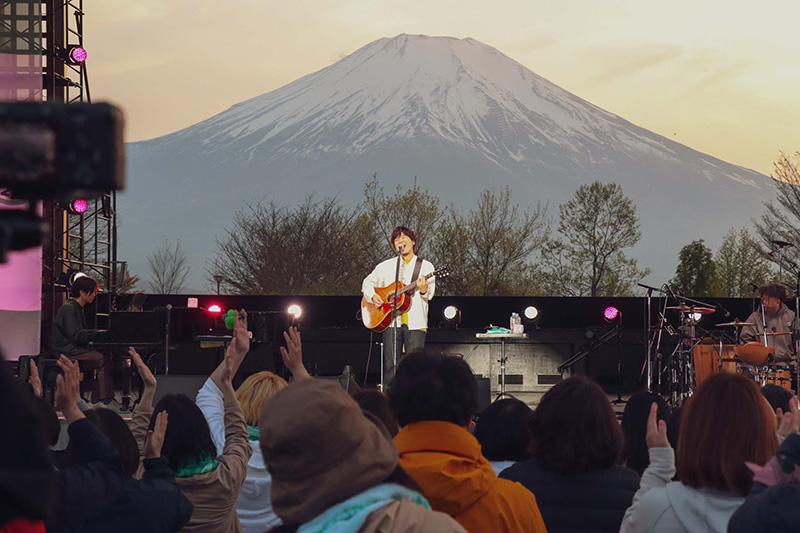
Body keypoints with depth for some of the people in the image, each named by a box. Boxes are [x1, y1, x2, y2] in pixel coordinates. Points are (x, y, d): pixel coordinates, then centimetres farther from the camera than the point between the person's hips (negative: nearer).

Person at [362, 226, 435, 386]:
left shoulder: (426, 266, 9)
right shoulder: (386, 266, 15)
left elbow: (429, 294, -1)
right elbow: (368, 283, 21)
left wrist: (424, 290, -24)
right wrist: (373, 296, 2)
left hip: (415, 322, -2)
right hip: (390, 320, 2)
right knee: (390, 365, -2)